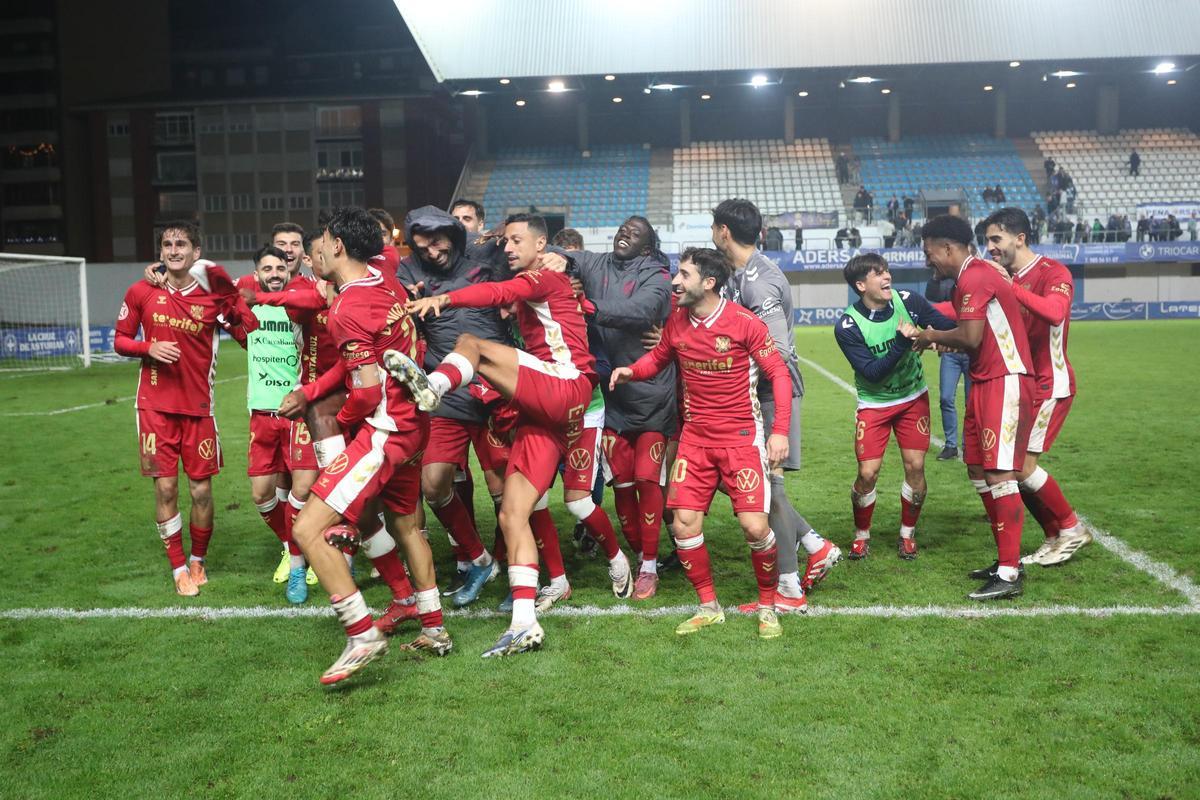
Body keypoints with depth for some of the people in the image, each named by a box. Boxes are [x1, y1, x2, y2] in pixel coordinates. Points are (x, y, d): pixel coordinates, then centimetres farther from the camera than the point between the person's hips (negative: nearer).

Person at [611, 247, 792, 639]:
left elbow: (779, 374, -8)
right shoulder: (676, 321, 2)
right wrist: (631, 371, -4)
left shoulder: (745, 323, -12)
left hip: (741, 436, -4)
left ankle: (768, 606, 15)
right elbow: (657, 357, 18)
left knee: (755, 526, -11)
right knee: (684, 525, -2)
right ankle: (709, 607, 18)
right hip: (695, 437, 5)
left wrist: (780, 430, -16)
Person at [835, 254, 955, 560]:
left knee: (915, 466, -1)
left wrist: (937, 337, -30)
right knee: (868, 473, -7)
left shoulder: (908, 302, -13)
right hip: (874, 404, -2)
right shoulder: (847, 326, -20)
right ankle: (861, 535, 17)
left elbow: (948, 327, -7)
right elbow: (872, 373, -24)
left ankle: (908, 534, 19)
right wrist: (902, 342, -33)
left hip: (913, 398, 3)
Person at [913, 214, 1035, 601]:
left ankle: (1009, 574, -8)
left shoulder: (973, 278, -15)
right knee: (977, 469, 13)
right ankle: (1006, 559, 22)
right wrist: (940, 339, 6)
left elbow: (971, 338, -22)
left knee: (999, 474, -11)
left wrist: (935, 336, -6)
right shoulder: (972, 276, 18)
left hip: (1005, 382, -11)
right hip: (985, 382, 11)